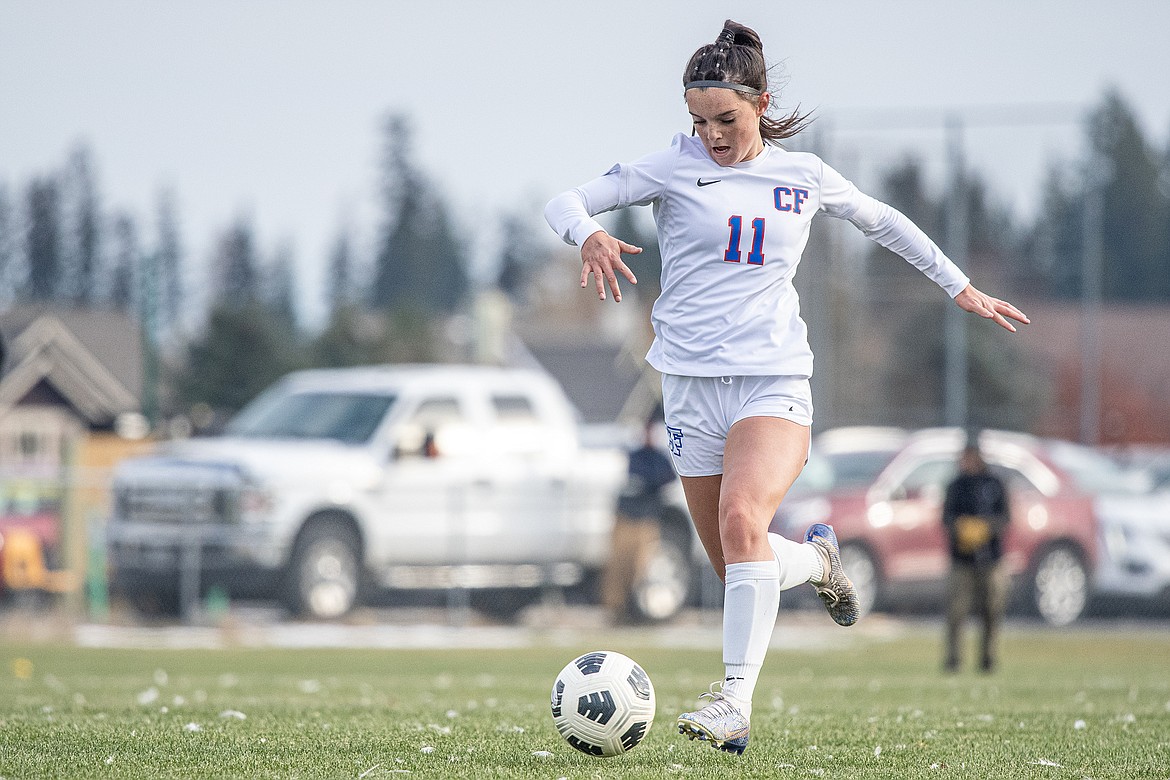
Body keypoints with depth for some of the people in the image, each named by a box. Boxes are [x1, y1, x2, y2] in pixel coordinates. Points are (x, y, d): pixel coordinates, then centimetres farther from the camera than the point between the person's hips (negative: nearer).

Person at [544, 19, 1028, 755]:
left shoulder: (803, 175, 7)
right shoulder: (673, 168, 1)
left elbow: (883, 220, 24)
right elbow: (566, 201, -4)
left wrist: (963, 288, 26)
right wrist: (590, 234, -27)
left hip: (775, 380, -2)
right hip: (693, 383, 2)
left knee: (742, 517, -28)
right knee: (737, 562, 6)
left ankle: (736, 699, -30)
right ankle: (817, 560, 41)